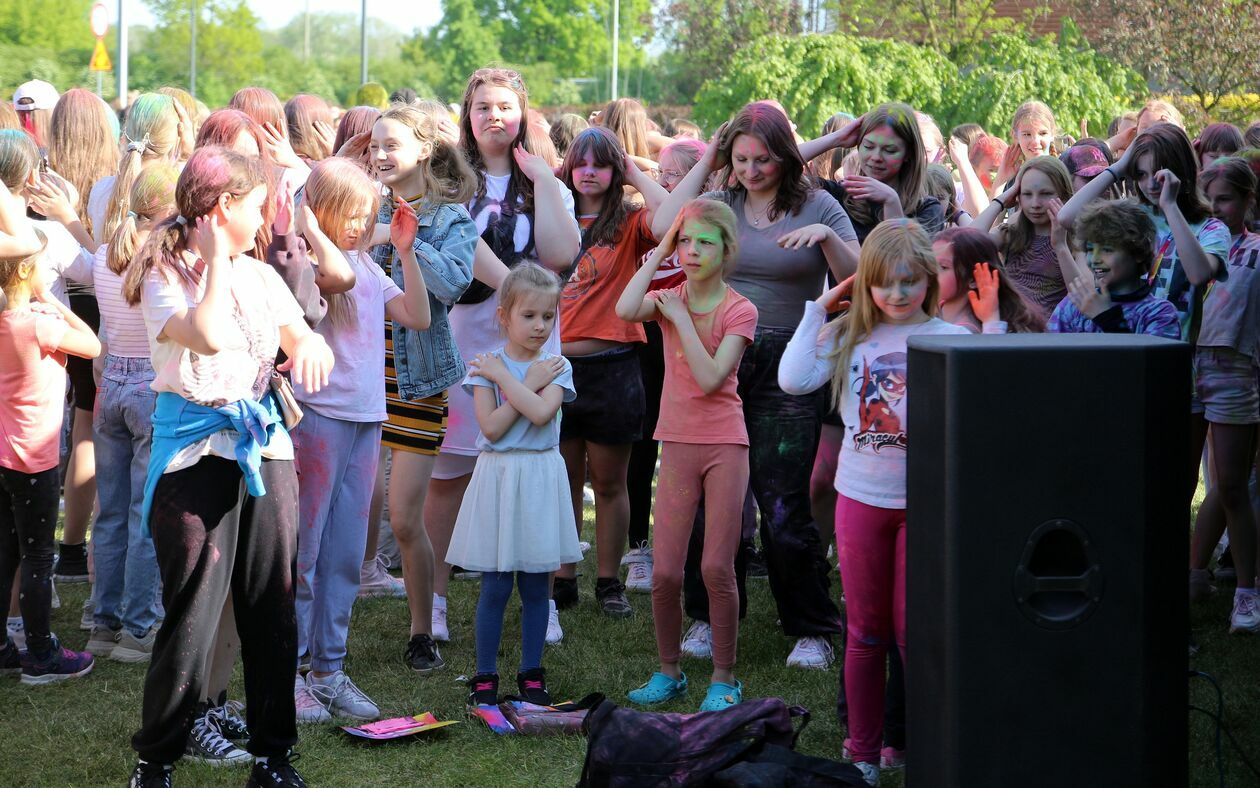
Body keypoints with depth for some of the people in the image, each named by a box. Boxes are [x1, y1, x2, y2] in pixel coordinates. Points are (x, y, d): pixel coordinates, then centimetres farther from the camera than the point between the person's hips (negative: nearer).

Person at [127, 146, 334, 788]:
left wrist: (311, 344, -13)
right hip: (197, 452, -5)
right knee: (192, 614, -5)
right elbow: (209, 336, -22)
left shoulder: (261, 276, 13)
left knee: (273, 610, 6)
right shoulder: (165, 277, -5)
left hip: (265, 446, 5)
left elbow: (304, 338, 10)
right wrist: (216, 261, -13)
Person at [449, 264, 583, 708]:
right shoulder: (484, 365, 0)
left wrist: (502, 374, -12)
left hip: (540, 477, 1)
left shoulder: (557, 368, 2)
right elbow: (491, 426, -13)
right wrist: (529, 383, -11)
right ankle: (485, 676, 10)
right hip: (497, 475, -1)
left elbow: (541, 413, -18)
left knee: (535, 586, 6)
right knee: (495, 586, 0)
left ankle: (531, 674, 17)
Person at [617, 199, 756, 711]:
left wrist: (681, 318, -13)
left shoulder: (739, 311, -5)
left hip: (725, 444, -3)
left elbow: (711, 378, -18)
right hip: (678, 444, 3)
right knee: (665, 572, 0)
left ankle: (724, 678, 11)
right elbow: (624, 310, -20)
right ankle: (669, 671, 17)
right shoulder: (669, 298, 4)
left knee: (717, 568, -3)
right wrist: (659, 252, -10)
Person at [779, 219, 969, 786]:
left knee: (914, 632, 1)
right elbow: (793, 380, -11)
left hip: (925, 501, -2)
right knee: (866, 631, 12)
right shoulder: (848, 335, 2)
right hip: (861, 499, 2)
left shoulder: (950, 338, -4)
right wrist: (817, 309, -5)